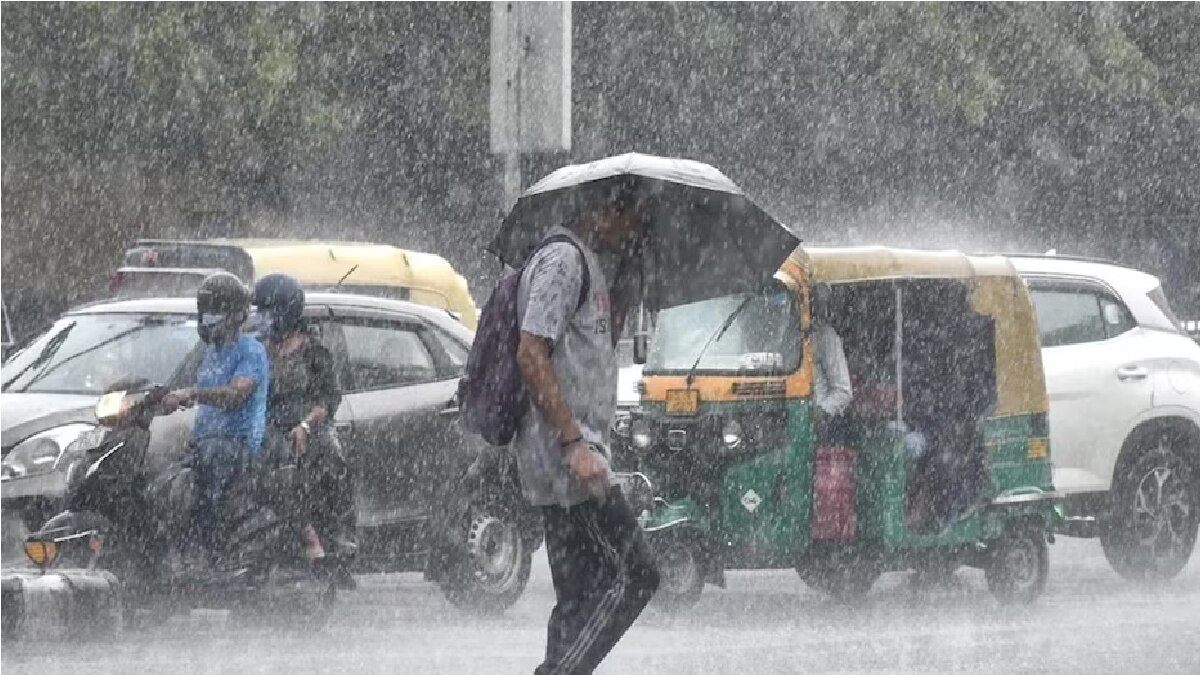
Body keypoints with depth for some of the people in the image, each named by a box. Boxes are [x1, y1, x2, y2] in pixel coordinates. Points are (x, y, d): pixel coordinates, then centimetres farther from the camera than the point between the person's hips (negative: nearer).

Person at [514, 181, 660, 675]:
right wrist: (574, 444, -24)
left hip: (572, 454, 10)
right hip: (562, 452, -10)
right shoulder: (563, 260, -11)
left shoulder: (589, 264, 19)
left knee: (581, 596, 10)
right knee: (633, 576, -14)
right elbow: (531, 356, -20)